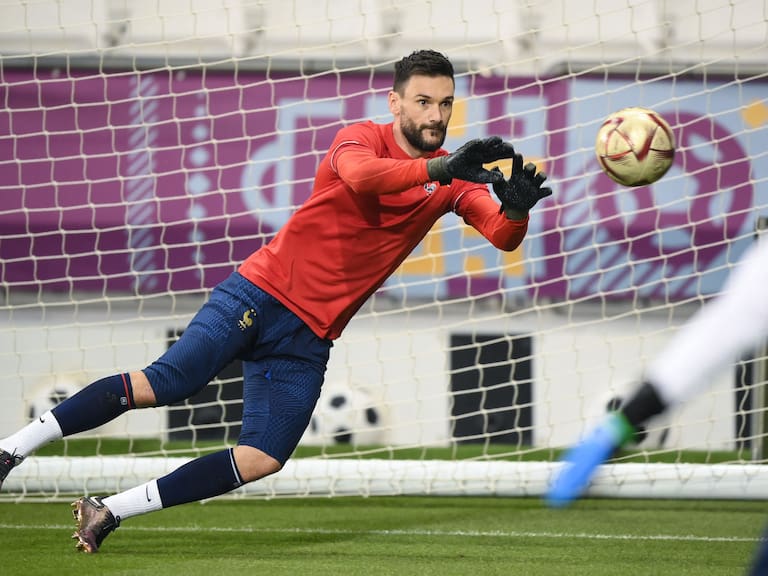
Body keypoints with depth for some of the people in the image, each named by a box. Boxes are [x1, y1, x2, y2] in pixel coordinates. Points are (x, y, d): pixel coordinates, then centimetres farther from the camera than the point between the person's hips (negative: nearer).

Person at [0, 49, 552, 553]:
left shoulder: (453, 176, 6)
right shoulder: (363, 138, -7)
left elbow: (502, 236, -5)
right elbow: (360, 175, -31)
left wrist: (516, 209, -28)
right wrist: (440, 169, -44)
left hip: (310, 335, 5)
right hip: (264, 292, -4)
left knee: (264, 460, -9)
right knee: (170, 382, -21)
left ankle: (109, 511, 1)